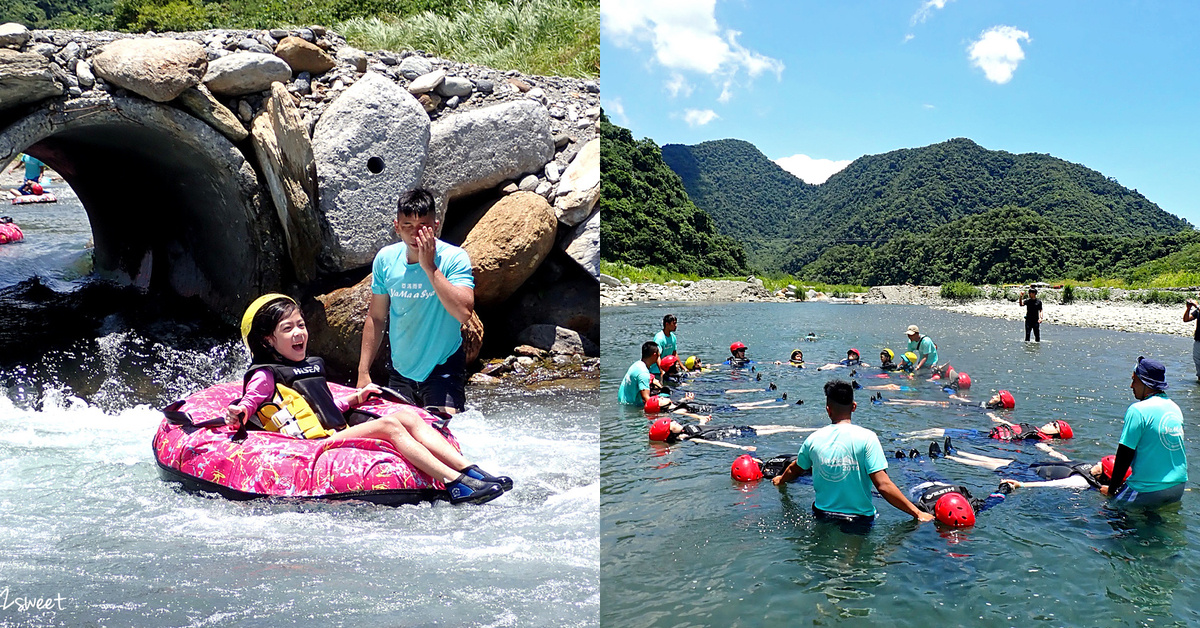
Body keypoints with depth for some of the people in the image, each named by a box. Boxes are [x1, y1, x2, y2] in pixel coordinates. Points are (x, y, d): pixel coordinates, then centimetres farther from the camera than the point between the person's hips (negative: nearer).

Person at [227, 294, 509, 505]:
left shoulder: (312, 366, 26)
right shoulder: (264, 376, 3)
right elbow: (247, 404, -6)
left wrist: (354, 399, 21)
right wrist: (237, 415, -27)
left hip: (338, 434, 8)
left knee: (408, 415, -9)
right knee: (388, 425, -26)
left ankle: (469, 469, -23)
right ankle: (456, 485, -38)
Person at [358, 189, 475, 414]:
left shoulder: (454, 258, -15)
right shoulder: (386, 259, -3)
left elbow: (463, 313, -30)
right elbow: (376, 317, 6)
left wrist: (430, 267, -28)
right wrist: (363, 372, 5)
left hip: (443, 369, -4)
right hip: (399, 370, 4)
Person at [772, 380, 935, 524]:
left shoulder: (814, 439, 1)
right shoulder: (866, 438, -10)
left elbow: (794, 470, 20)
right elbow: (883, 485, -16)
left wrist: (780, 480, 42)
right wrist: (917, 513, -8)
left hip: (822, 516, 3)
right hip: (859, 518, -3)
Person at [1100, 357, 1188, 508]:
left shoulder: (1137, 410, -15)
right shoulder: (1175, 408, 9)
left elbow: (1125, 454, -13)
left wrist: (1112, 489, -3)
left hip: (1149, 491, -8)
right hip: (1178, 488, 8)